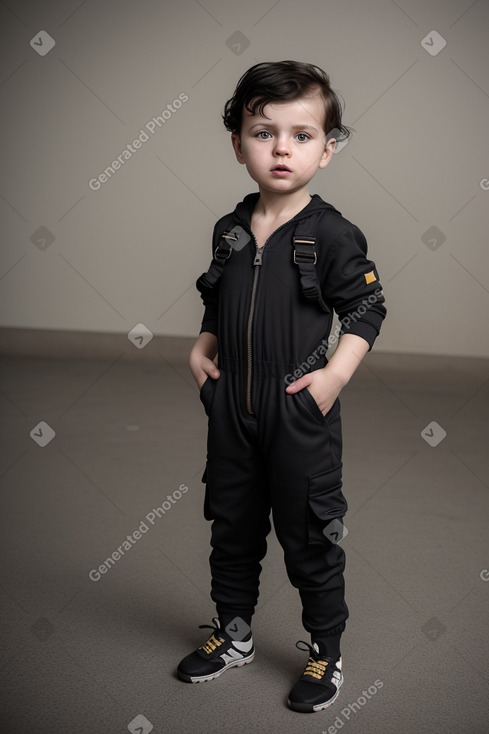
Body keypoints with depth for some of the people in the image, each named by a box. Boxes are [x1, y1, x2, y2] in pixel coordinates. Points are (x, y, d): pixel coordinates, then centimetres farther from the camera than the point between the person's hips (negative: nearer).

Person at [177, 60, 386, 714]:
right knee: (232, 527, 18)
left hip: (301, 413, -5)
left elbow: (366, 310, -6)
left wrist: (336, 373, -16)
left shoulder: (333, 235, -10)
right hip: (231, 408, 5)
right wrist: (202, 347, 2)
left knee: (310, 538, 7)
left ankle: (326, 652, 27)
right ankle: (234, 634, 39)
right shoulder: (229, 230, 5)